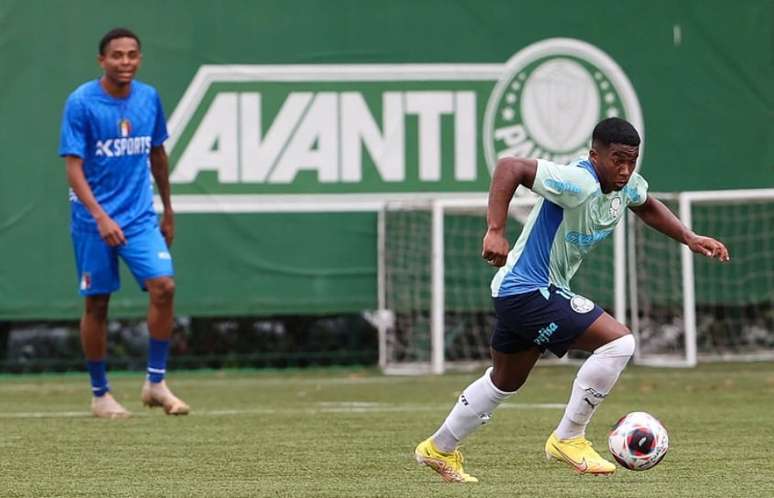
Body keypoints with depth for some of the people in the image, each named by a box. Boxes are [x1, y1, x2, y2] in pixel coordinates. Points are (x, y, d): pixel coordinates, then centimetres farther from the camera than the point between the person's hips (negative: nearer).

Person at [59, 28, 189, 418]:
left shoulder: (149, 98, 3)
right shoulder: (81, 103, -12)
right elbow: (73, 167, -15)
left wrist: (168, 211, 20)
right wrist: (101, 217, -26)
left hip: (140, 217, 3)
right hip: (94, 221, -3)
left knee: (164, 286, -13)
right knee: (96, 304, 3)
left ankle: (155, 383, -2)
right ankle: (100, 394, 17)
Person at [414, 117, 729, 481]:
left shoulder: (627, 184, 0)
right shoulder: (578, 183, -27)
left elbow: (647, 207, 24)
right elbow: (510, 167, -33)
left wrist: (690, 239, 13)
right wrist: (495, 231, -40)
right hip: (528, 290, -10)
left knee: (505, 382, 27)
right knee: (618, 342, -18)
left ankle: (439, 449, 43)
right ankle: (568, 440, -7)